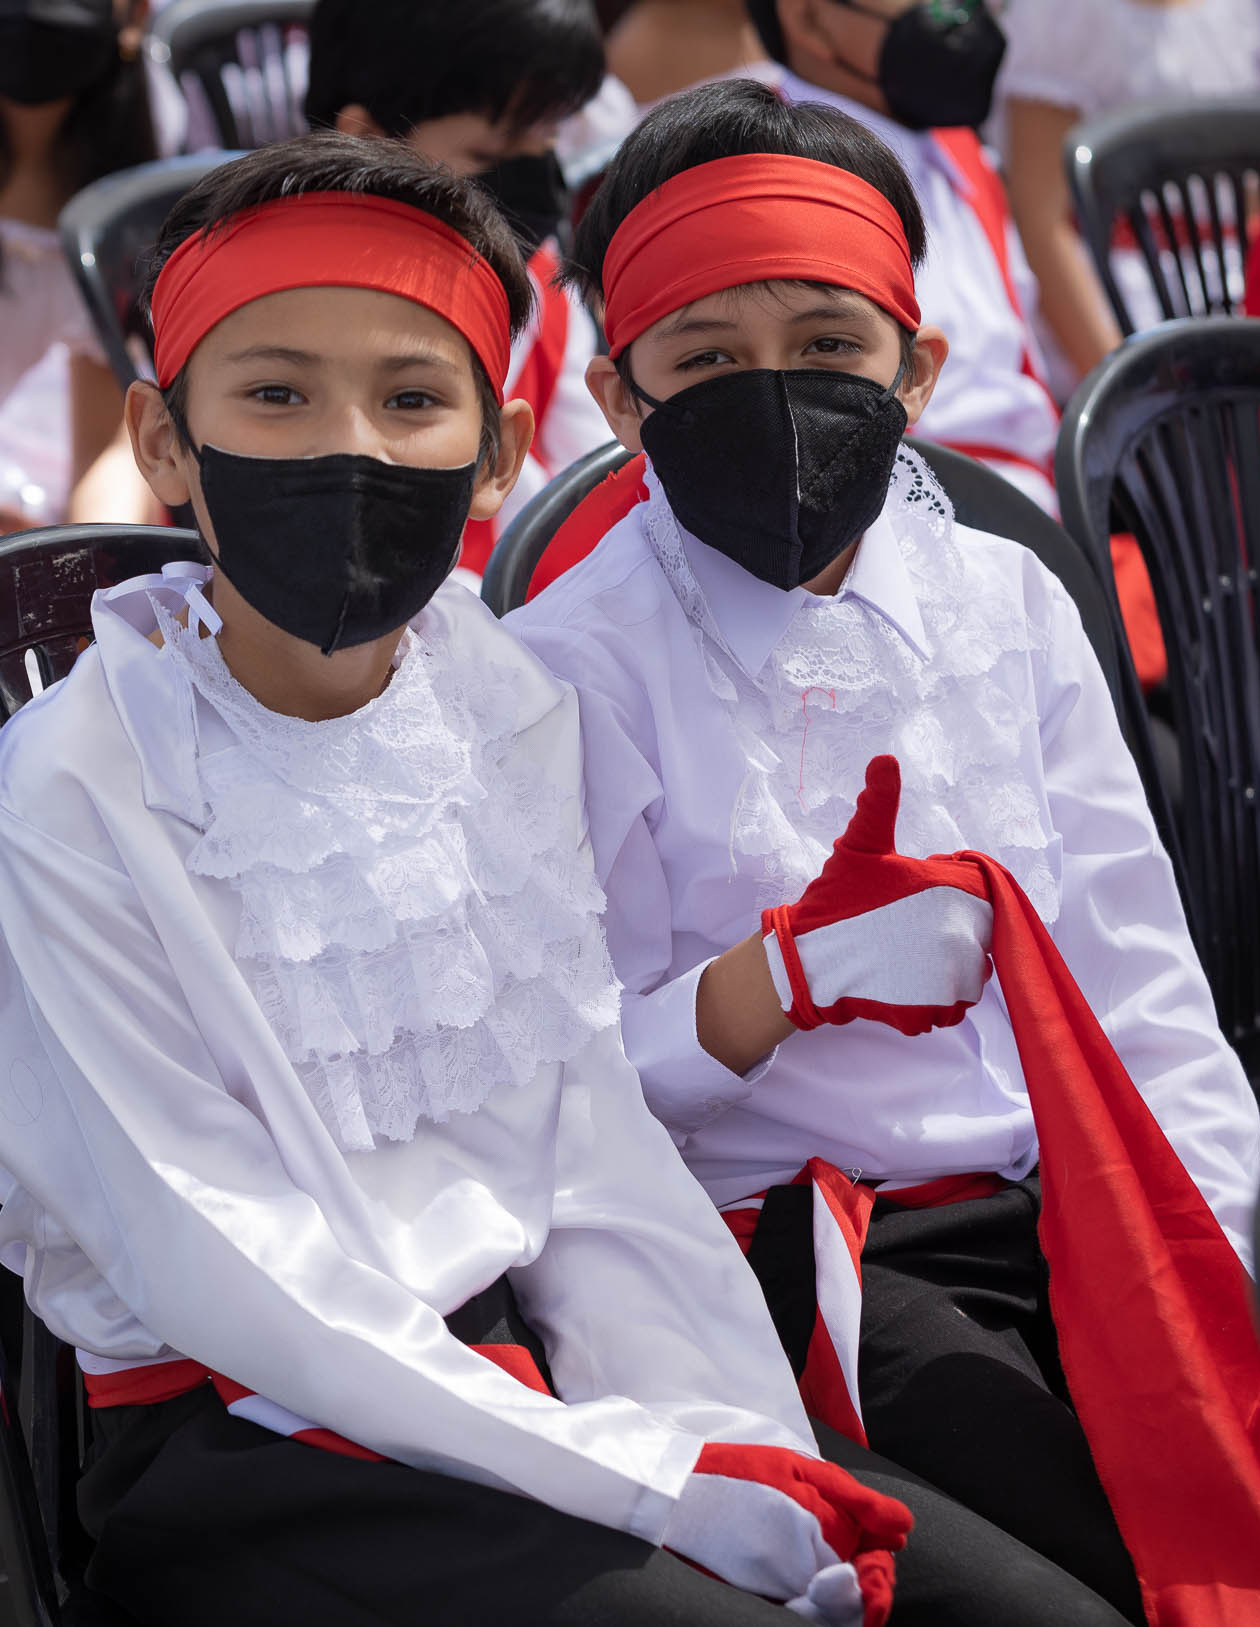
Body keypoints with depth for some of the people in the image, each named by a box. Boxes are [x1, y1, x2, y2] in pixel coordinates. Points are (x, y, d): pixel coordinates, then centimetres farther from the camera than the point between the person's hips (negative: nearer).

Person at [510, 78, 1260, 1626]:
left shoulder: (1003, 600, 11)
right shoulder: (573, 670, -3)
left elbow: (1135, 975, 12)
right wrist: (791, 972, -24)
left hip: (1061, 1200, 5)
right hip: (797, 1247, -5)